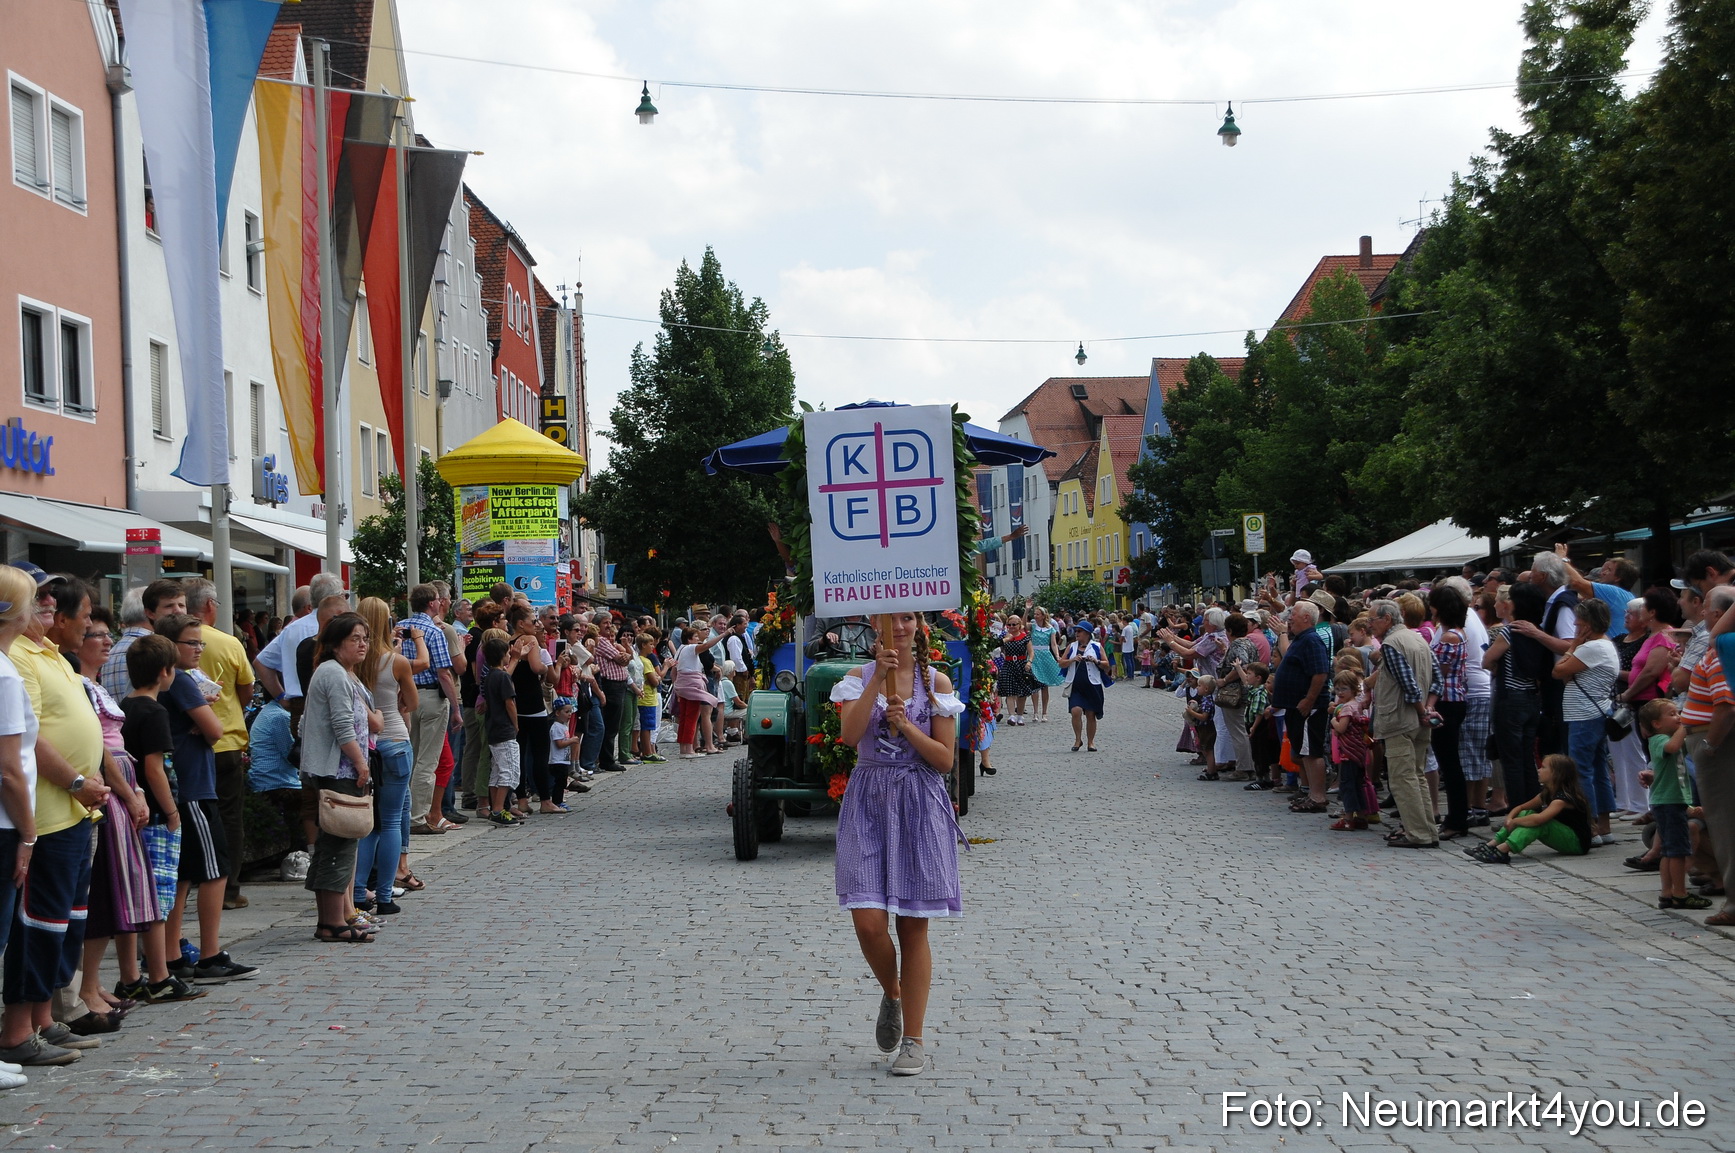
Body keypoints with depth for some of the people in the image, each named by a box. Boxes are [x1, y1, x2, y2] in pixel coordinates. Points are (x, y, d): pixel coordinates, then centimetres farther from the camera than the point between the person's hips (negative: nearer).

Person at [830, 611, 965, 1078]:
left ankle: (913, 1041, 10)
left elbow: (945, 760, -1)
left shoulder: (936, 682, 4)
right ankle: (891, 994, 22)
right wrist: (878, 679, -19)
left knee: (913, 927, 1)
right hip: (869, 802, 0)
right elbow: (849, 734, -15)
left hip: (920, 806, 0)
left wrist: (906, 725, -14)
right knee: (868, 921, -11)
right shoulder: (859, 677, 4)